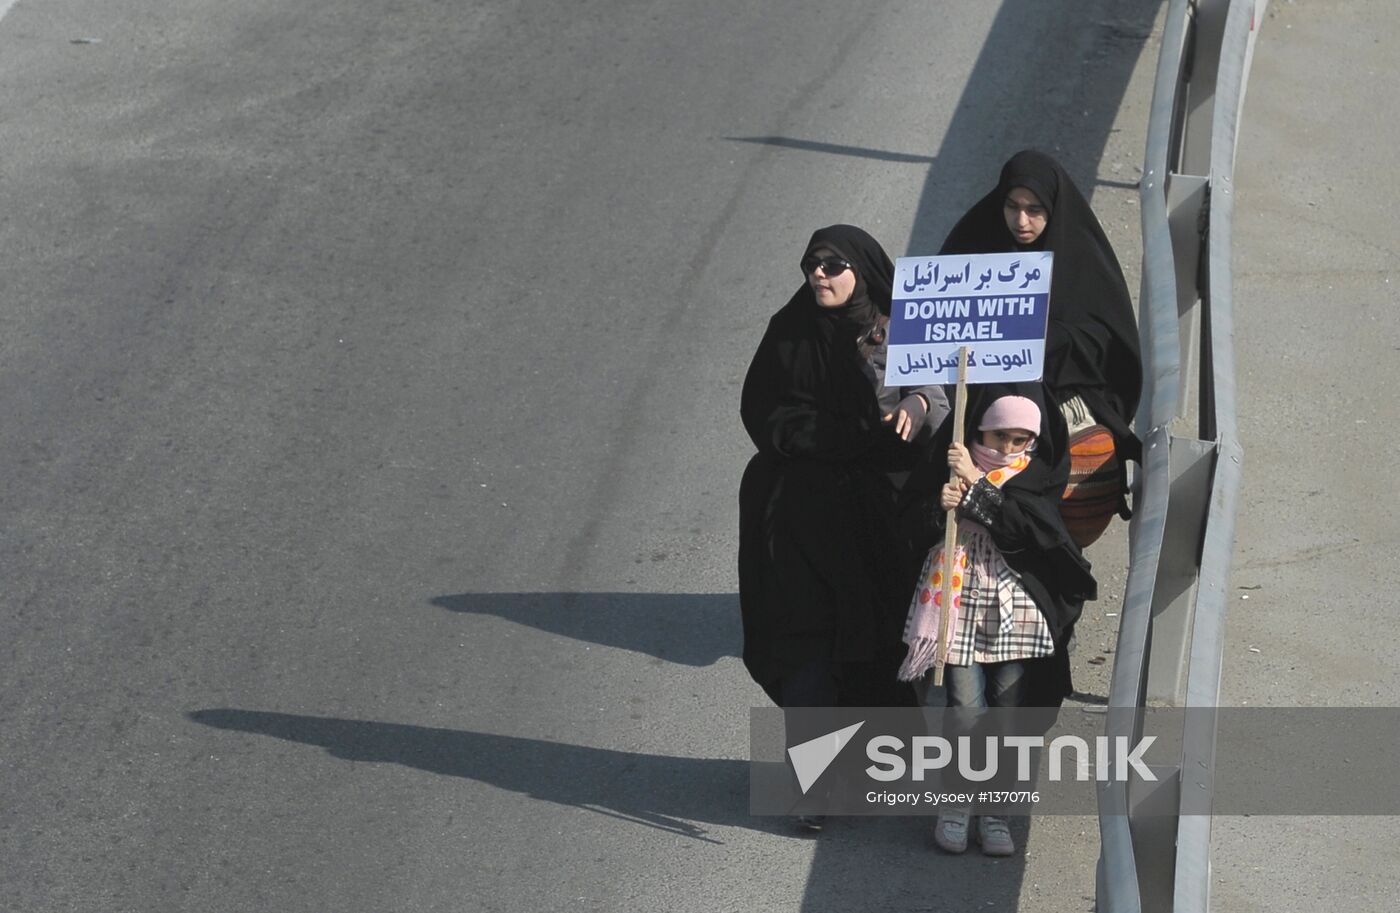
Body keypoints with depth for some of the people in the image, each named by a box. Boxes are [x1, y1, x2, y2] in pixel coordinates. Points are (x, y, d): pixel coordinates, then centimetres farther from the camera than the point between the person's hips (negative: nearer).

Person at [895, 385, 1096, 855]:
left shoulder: (1039, 472, -2)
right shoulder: (947, 462, 0)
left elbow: (1030, 530, -17)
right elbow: (913, 525, 2)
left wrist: (977, 484, -19)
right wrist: (940, 509, -19)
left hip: (1016, 604, 1)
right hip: (958, 597, 0)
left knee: (1009, 707, 4)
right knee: (965, 704, -5)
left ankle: (994, 808, 18)